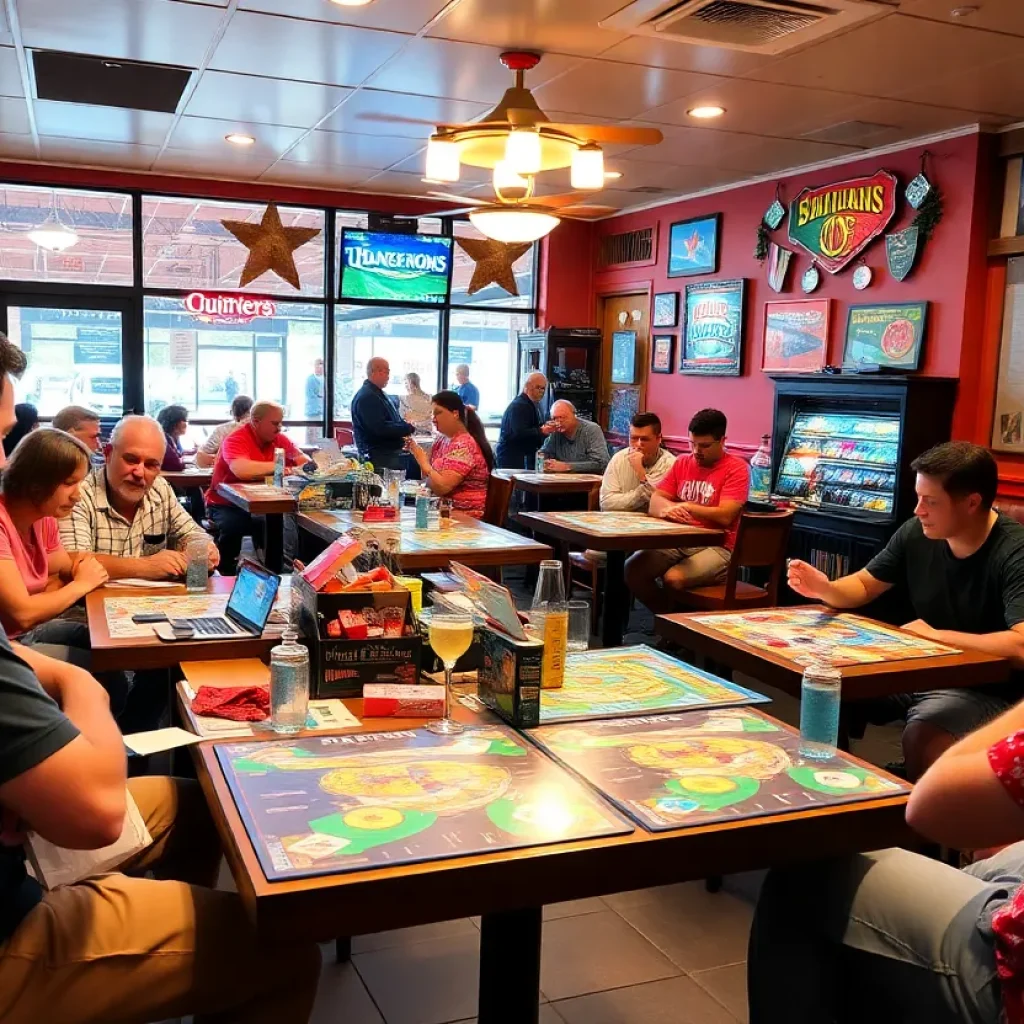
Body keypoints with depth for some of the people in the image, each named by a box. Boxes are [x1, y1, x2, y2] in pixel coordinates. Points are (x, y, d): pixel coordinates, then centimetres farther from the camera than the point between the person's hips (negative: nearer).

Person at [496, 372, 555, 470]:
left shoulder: (535, 404, 17)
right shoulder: (518, 405, -14)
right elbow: (519, 433, -24)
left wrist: (546, 427, -1)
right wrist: (541, 431, -31)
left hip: (527, 456, 9)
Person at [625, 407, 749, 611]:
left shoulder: (736, 468, -7)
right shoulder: (682, 463, 12)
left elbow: (724, 516, -18)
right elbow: (655, 500, 7)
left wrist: (684, 507, -11)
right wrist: (668, 509, -17)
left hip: (717, 547, -6)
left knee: (673, 579, -31)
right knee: (632, 569, -16)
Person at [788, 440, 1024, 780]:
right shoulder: (916, 533, -2)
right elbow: (865, 584, 13)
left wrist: (935, 635, -22)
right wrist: (824, 589, -11)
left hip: (987, 689, -6)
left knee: (920, 737, -34)